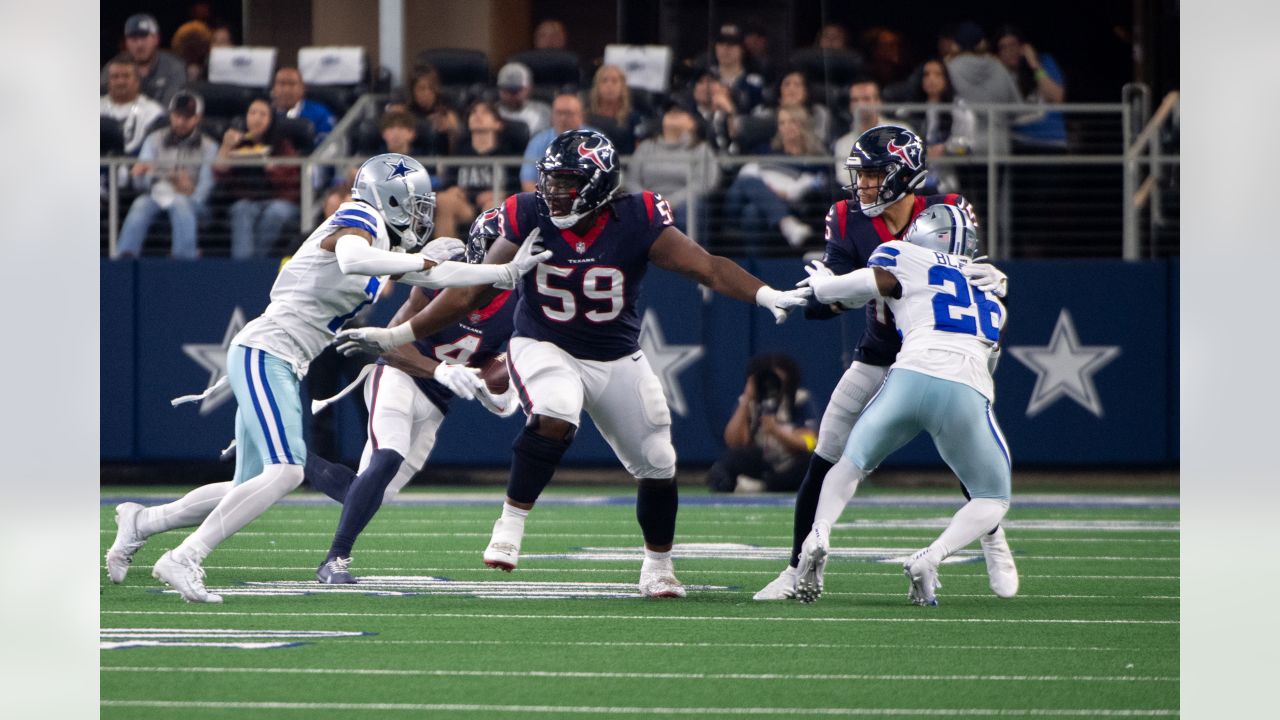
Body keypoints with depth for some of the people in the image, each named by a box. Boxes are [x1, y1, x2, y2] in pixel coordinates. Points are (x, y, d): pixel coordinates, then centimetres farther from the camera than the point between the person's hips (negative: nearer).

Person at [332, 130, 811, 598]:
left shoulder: (636, 222, -18)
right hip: (544, 348, -2)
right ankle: (510, 527, -22)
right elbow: (472, 293, -7)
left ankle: (657, 569, 28)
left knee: (657, 466, 5)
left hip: (618, 360, 2)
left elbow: (708, 268, -18)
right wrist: (395, 337, -6)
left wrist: (767, 296, -34)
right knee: (554, 419, -34)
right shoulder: (529, 219, -15)